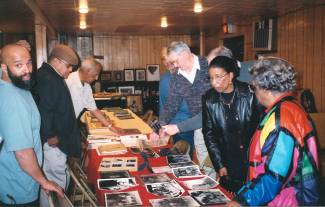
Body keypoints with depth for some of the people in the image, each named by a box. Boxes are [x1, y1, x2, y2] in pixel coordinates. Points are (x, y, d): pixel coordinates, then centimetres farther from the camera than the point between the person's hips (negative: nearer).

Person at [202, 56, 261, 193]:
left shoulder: (250, 94, -9)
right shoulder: (208, 99, -2)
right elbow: (209, 134, 1)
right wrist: (220, 165, -4)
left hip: (252, 161, -1)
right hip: (227, 163, 2)